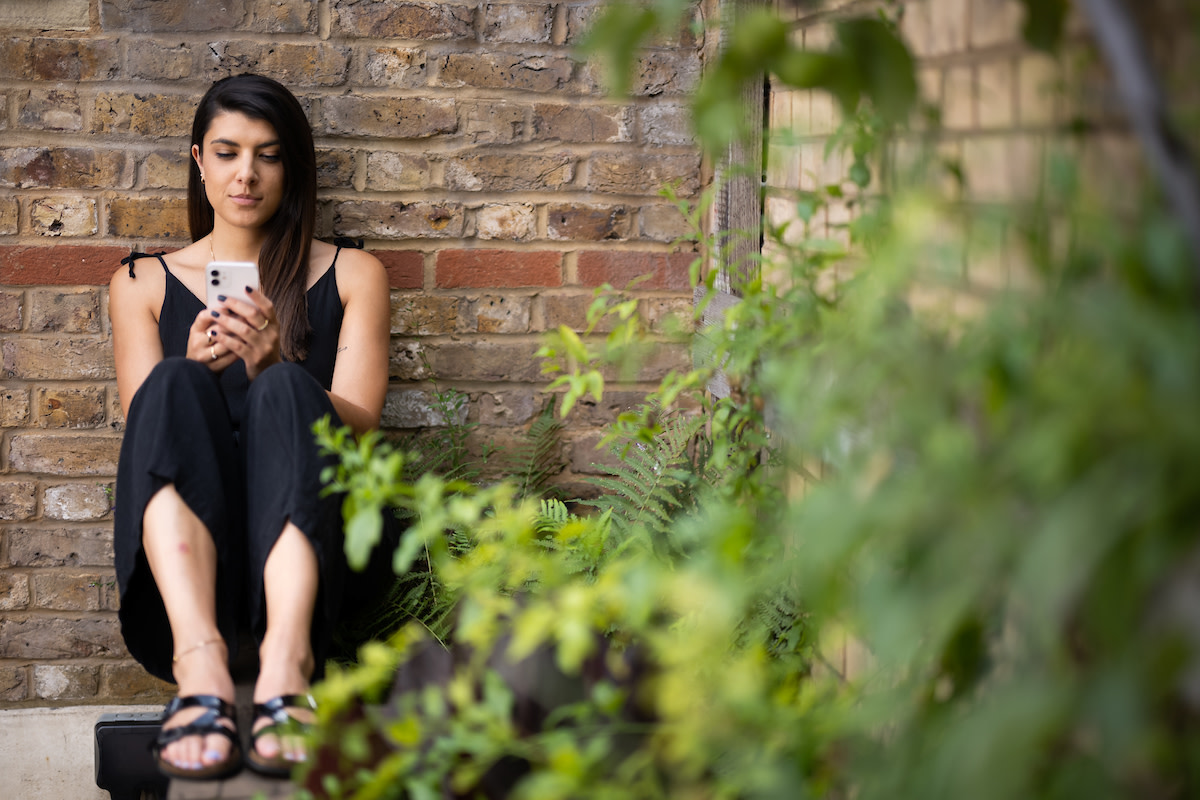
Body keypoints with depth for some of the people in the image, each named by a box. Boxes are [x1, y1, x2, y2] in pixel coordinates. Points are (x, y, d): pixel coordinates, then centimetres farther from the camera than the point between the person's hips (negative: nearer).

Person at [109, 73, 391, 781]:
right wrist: (195, 370, -16)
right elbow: (149, 420, 6)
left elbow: (356, 423, 3)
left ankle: (286, 663, -51)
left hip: (301, 555, 0)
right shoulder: (142, 284, 19)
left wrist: (272, 365, -16)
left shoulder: (352, 275, 16)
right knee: (174, 383, -27)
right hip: (181, 563, 1)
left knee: (284, 390, -28)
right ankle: (200, 662, -49)